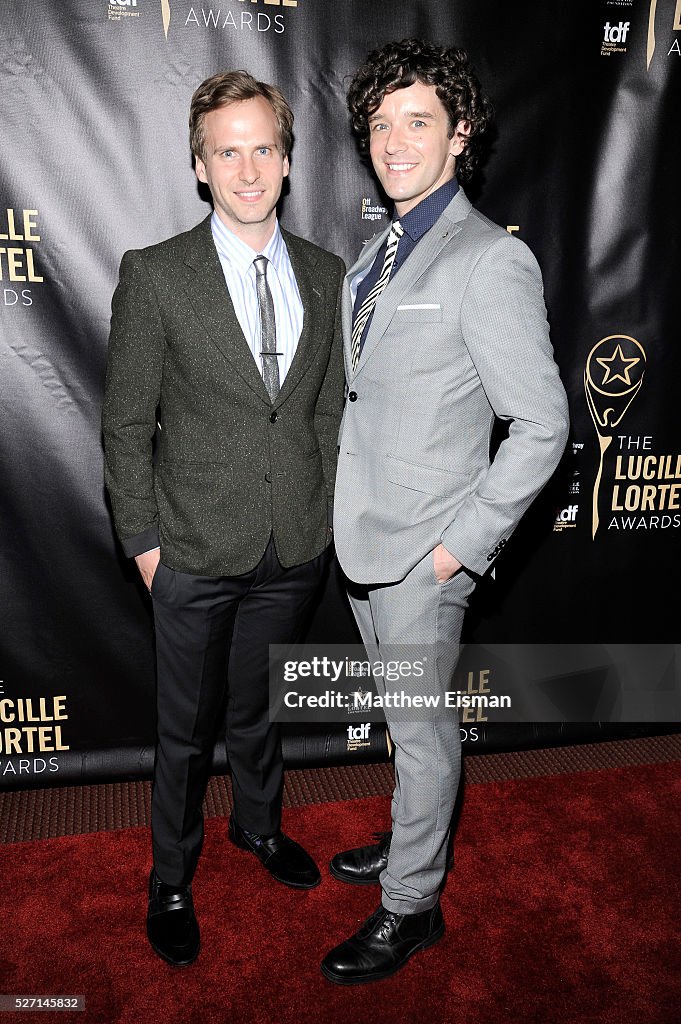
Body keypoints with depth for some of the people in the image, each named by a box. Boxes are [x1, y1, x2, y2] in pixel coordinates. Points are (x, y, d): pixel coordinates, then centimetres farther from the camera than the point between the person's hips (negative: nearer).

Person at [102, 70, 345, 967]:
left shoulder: (326, 276, 3)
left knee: (258, 707, 24)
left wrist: (327, 515, 6)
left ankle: (259, 823, 52)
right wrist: (143, 541, -7)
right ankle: (172, 879, 39)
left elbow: (330, 410, 8)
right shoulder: (154, 275, -8)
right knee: (188, 730, 14)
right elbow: (127, 424, -6)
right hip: (198, 553, -3)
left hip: (297, 551, 3)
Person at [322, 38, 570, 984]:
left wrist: (462, 543, -16)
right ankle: (414, 840, 46)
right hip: (364, 536, 8)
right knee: (404, 716, 23)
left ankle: (411, 905, 30)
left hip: (424, 551, -7)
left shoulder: (492, 260, -15)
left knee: (422, 729, 9)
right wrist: (350, 507, 12)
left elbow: (543, 425, -17)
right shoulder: (378, 253, 11)